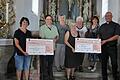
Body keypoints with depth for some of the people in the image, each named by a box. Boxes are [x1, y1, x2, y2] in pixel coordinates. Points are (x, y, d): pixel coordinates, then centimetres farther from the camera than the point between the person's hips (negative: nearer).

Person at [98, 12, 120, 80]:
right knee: (103, 63, 8)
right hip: (103, 47, 4)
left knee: (114, 63, 0)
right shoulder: (102, 26, 14)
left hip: (112, 47, -4)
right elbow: (99, 36, 17)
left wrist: (106, 41, -17)